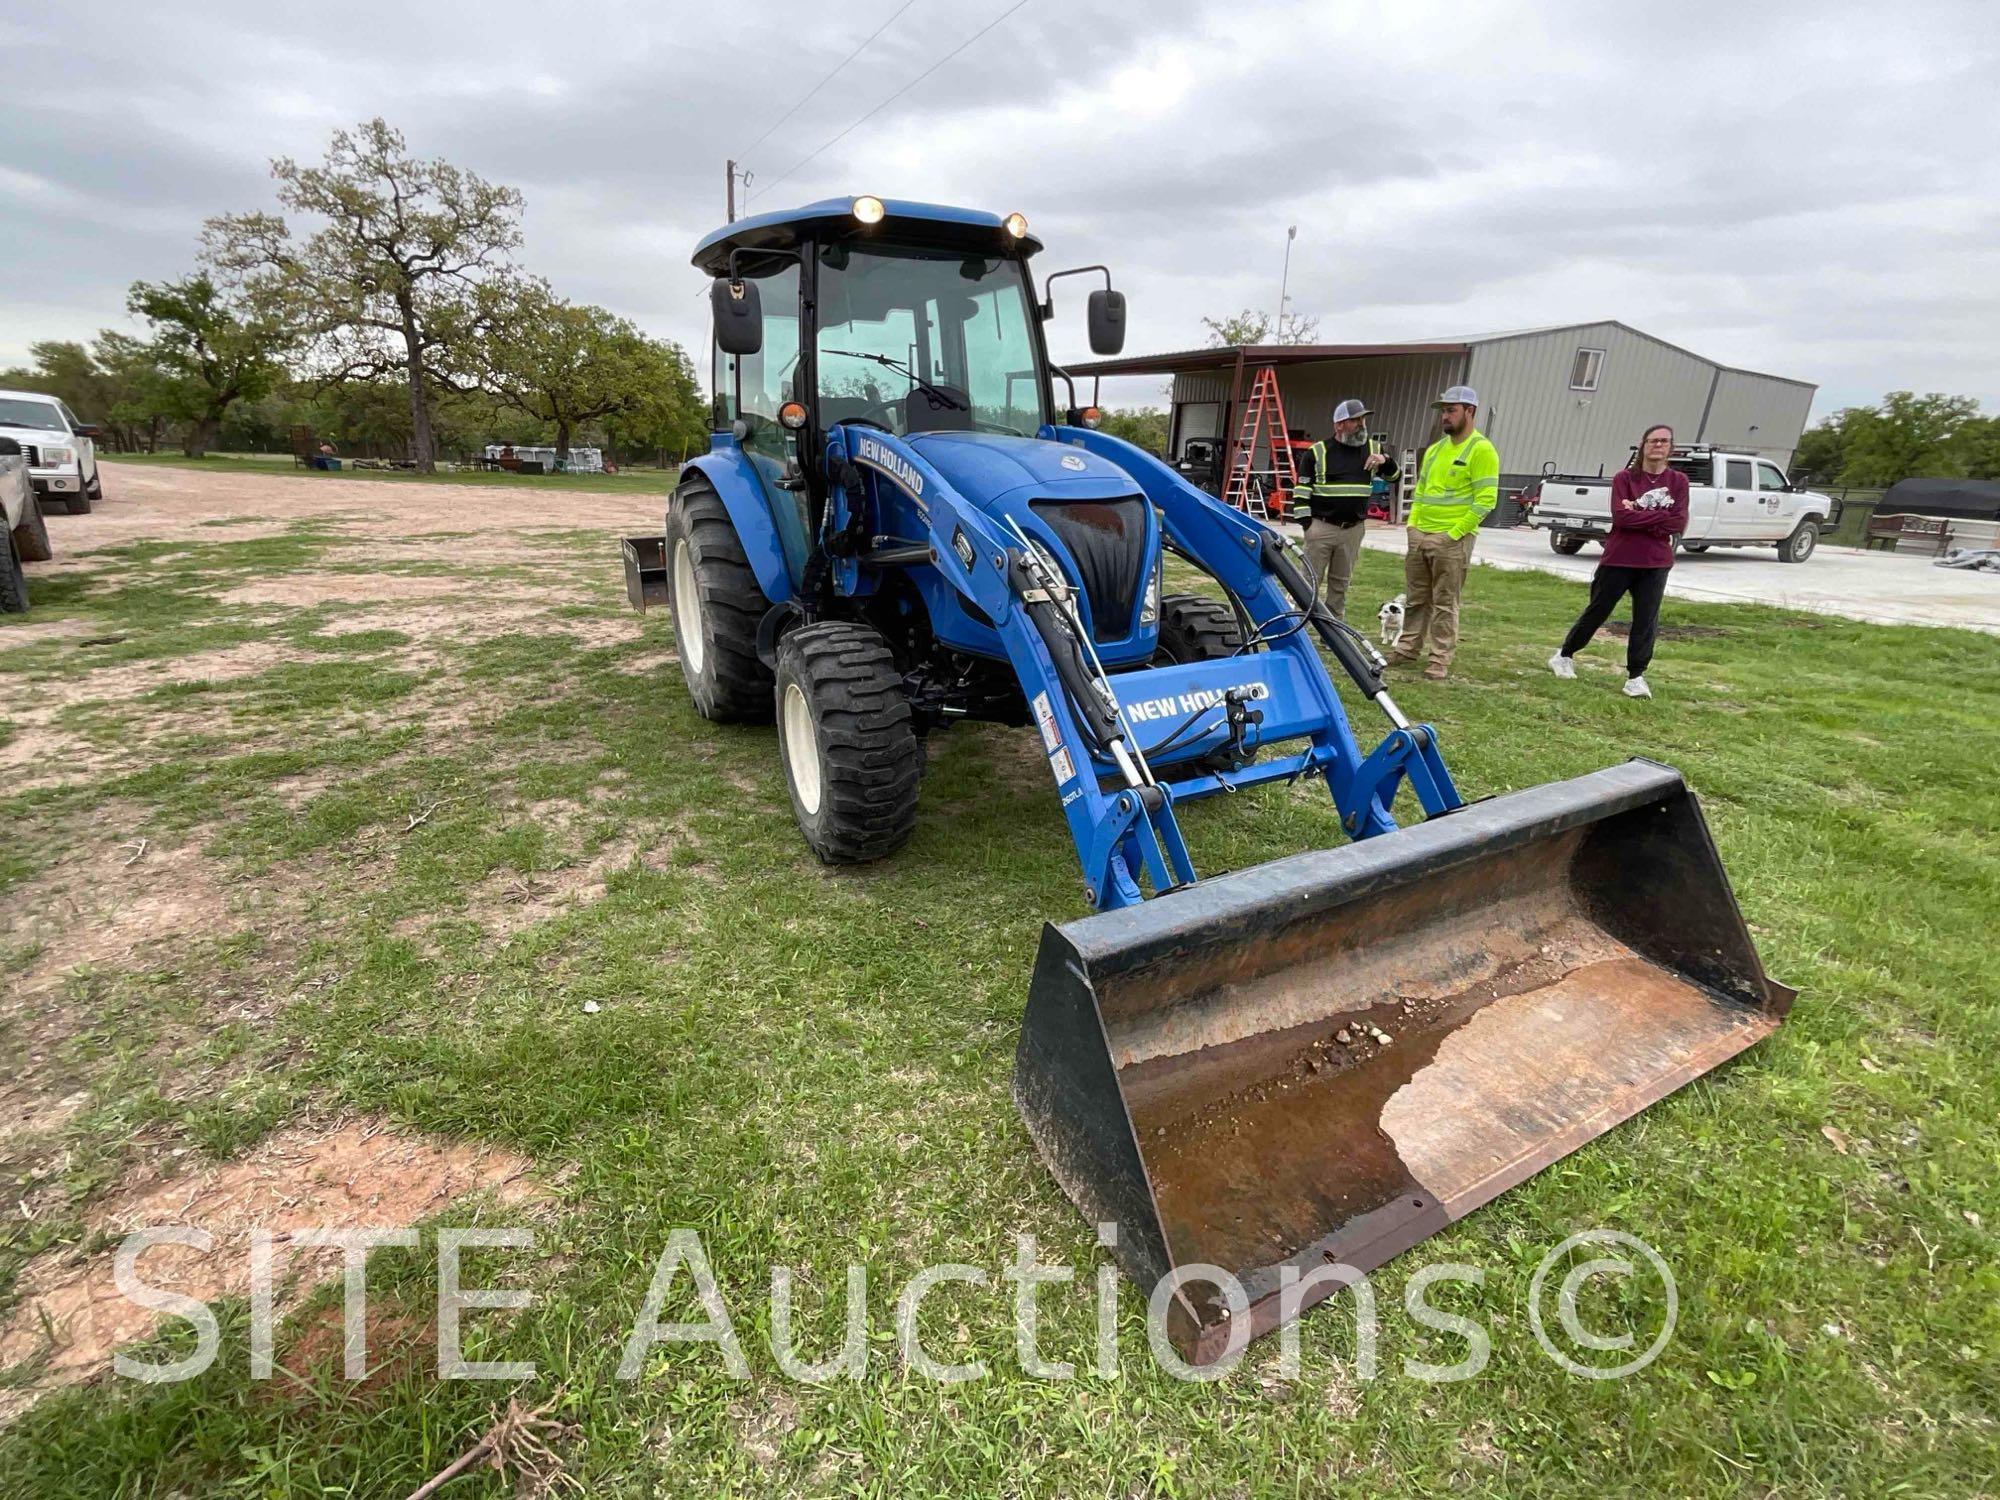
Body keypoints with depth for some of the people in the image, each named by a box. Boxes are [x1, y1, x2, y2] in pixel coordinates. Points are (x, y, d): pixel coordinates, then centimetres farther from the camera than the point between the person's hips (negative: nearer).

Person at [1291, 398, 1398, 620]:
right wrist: (1306, 523, -8)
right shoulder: (1317, 452, -2)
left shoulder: (1372, 449, 10)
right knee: (1311, 580, -3)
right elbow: (1301, 491, -2)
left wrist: (1386, 460, -3)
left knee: (1341, 583, 10)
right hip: (1321, 527, -4)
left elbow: (1393, 477, 19)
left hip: (1353, 529, 4)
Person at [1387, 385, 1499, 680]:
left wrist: (1454, 534, -16)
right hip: (1419, 536, 7)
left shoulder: (1481, 450, -7)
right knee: (1415, 599, 13)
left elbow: (1485, 500, -13)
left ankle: (1440, 661, 4)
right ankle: (1407, 649, 23)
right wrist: (1412, 524, 10)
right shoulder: (1434, 449, 16)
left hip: (1452, 540, -7)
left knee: (1445, 604, -2)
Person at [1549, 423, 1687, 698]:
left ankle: (1636, 676, 5)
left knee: (1646, 621, -1)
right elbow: (1620, 516, -15)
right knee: (1596, 612, 8)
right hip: (1618, 560, -2)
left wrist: (1638, 516, -11)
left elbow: (1678, 523, -5)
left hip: (1656, 564, 2)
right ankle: (1565, 655, 26)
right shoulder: (1624, 477, -2)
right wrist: (1659, 517, -13)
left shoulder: (1678, 481, 4)